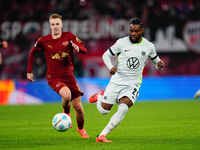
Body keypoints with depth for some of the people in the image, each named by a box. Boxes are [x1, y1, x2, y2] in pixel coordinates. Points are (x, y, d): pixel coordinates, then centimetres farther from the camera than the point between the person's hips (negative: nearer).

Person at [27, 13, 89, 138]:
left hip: (69, 76, 2)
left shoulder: (69, 37, -3)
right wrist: (29, 71, 13)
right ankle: (66, 114, 2)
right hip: (54, 78, -2)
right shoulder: (43, 41, -3)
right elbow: (32, 53, 13)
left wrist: (78, 48, -28)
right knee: (67, 95, -32)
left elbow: (84, 50, -5)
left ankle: (81, 129, 32)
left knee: (78, 106, 3)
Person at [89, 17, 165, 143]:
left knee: (123, 108, -24)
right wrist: (111, 67, -16)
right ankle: (100, 97, 40)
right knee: (104, 110, 2)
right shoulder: (122, 42, -4)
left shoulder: (149, 46, 0)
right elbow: (106, 55, 4)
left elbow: (156, 60, 15)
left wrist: (160, 64, -10)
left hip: (133, 84, 0)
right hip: (117, 81, 0)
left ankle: (102, 136, -19)